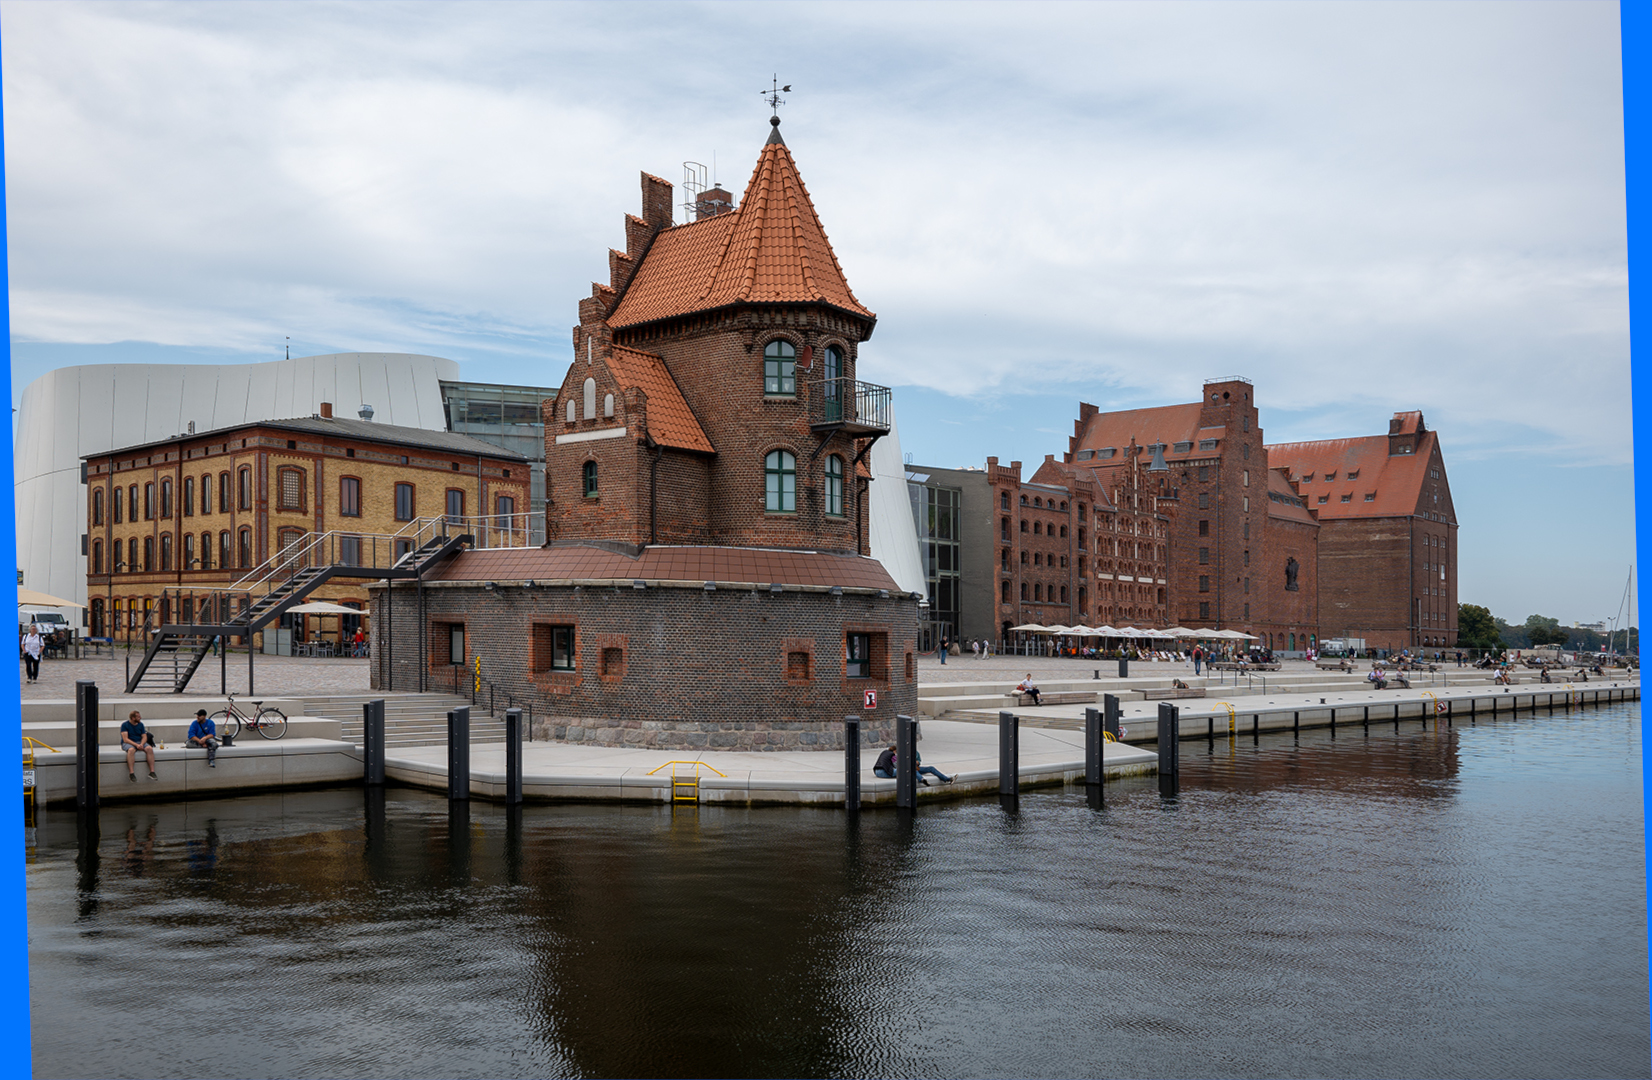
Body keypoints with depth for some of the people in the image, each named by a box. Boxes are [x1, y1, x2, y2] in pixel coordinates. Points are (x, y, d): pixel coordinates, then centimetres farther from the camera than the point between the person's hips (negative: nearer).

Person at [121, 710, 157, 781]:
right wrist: (136, 745, -26)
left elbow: (144, 737, 7)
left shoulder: (140, 724, 10)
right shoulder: (125, 725, -5)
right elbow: (125, 739, -14)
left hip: (139, 742, 4)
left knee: (149, 748, -27)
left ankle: (152, 772, -28)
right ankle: (131, 773, -41)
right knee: (131, 750, -40)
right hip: (128, 743, -4)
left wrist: (141, 744, -16)